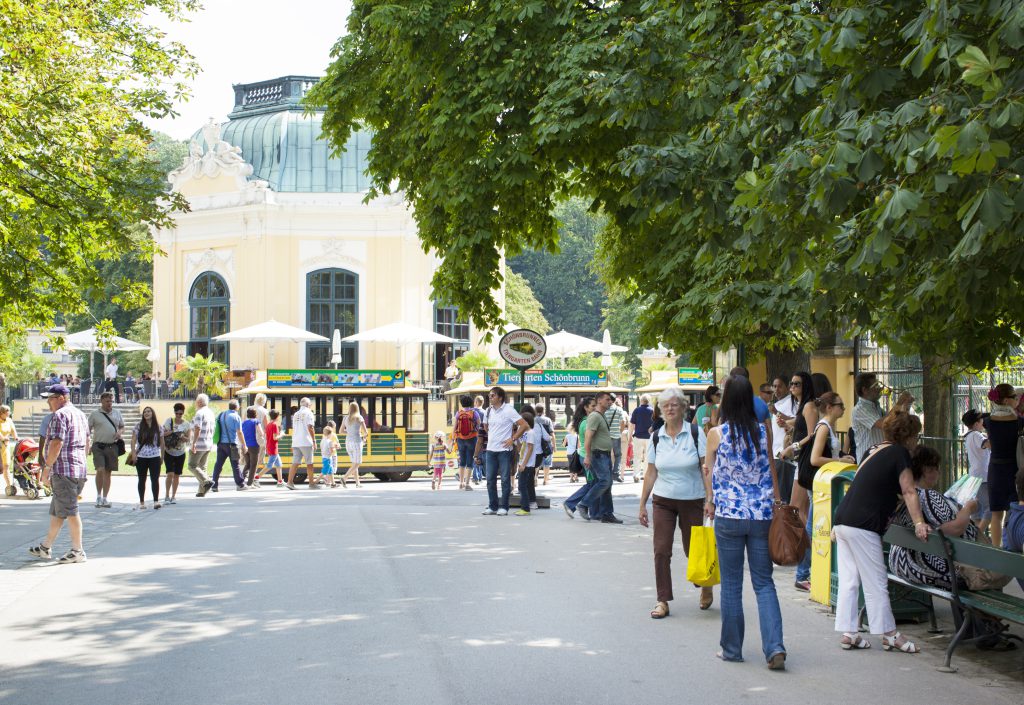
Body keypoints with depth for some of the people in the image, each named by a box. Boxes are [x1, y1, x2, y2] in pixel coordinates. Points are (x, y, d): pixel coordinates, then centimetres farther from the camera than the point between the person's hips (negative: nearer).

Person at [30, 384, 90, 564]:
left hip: (63, 470, -10)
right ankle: (46, 547, 23)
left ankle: (78, 552, -4)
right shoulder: (80, 414, 18)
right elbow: (87, 443, 23)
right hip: (79, 469, 10)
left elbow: (56, 444, -20)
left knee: (69, 511, -6)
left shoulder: (60, 415, -12)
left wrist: (46, 468, -15)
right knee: (56, 510, 16)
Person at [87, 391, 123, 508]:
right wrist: (88, 435, -16)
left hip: (112, 446, 3)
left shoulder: (117, 413, 13)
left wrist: (120, 432, -1)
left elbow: (122, 427, 20)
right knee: (100, 470, -16)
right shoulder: (95, 414, 3)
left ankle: (105, 498, 14)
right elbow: (88, 429, 3)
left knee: (108, 472, 7)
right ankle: (98, 496, -1)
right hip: (99, 446, -3)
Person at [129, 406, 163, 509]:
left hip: (154, 457, -1)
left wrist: (162, 456, 7)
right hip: (141, 457, 1)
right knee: (142, 480, 9)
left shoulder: (158, 427, 4)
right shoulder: (139, 426, 3)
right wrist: (133, 453, -7)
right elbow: (133, 440, 3)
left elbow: (162, 442, 9)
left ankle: (156, 501, -12)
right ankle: (142, 502, 16)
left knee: (155, 479, -8)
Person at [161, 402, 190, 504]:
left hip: (180, 453, 2)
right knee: (170, 474, -14)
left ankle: (173, 496, 17)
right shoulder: (169, 421, -1)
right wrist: (171, 432, -19)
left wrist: (182, 437, -27)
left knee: (177, 475, 7)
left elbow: (187, 439, -6)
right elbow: (162, 434, -2)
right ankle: (167, 496, -4)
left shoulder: (187, 424, 1)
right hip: (169, 452, -2)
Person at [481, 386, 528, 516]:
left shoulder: (508, 410, -10)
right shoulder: (488, 411, 8)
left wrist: (512, 439, -12)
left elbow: (524, 425, -12)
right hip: (490, 450, 6)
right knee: (490, 479, 7)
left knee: (505, 479, 0)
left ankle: (504, 507, 5)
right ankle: (493, 506, 14)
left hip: (504, 450, -6)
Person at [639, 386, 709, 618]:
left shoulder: (695, 433, -6)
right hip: (662, 501, 2)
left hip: (692, 501, -2)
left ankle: (705, 585, 34)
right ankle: (663, 601, 1)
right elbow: (651, 473, 8)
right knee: (661, 551, -5)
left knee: (693, 549, 6)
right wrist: (642, 504, 7)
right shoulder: (657, 438, 3)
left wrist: (709, 499, -14)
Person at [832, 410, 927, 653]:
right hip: (862, 525, -9)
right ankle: (889, 634, 6)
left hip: (842, 520, 9)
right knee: (876, 582, -1)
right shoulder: (899, 453, -5)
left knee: (848, 580, 9)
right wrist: (919, 523, -7)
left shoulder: (875, 450, 20)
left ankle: (848, 632, 10)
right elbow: (909, 492, -8)